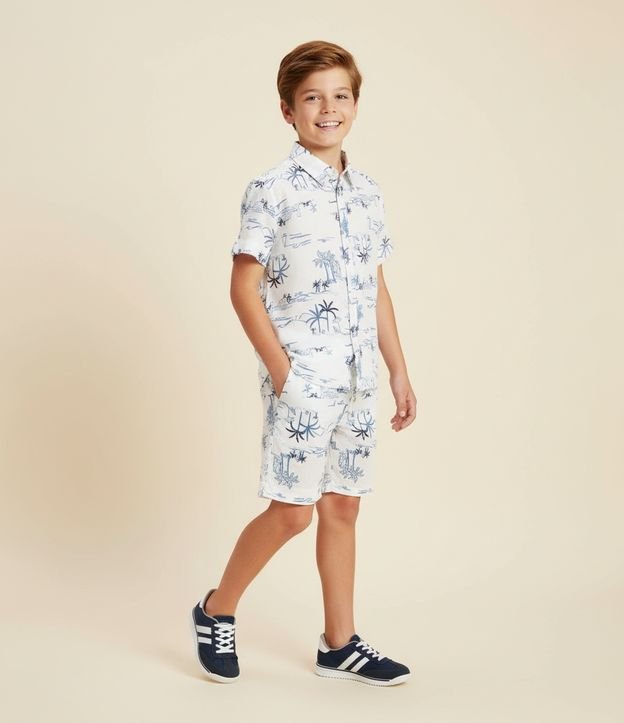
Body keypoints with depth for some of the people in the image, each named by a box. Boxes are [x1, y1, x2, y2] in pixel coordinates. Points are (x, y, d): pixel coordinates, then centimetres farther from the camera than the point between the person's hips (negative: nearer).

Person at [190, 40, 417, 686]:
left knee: (342, 507, 11)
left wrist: (398, 370, 13)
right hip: (302, 377, -6)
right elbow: (243, 287, -9)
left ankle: (340, 644, 22)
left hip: (358, 379, 6)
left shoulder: (367, 193, 11)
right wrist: (279, 368, -14)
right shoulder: (272, 190, -7)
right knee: (292, 510, -3)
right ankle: (217, 610, 19)